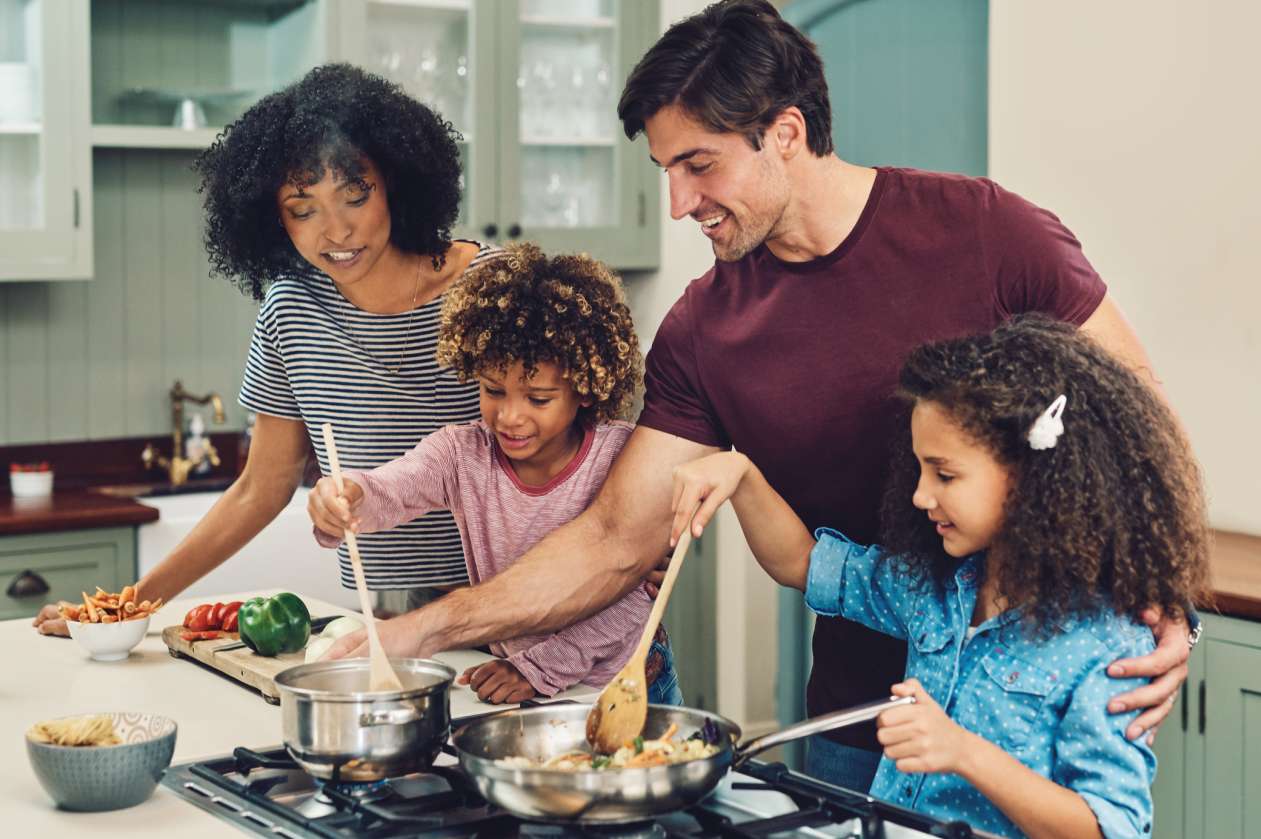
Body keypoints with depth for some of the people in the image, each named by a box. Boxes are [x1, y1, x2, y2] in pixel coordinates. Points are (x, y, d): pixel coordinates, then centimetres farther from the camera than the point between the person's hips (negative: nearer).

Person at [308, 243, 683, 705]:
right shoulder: (462, 452, -3)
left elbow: (631, 596, -13)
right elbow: (390, 488, -23)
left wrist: (541, 667, -21)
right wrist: (345, 497, -45)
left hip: (628, 686, 0)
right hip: (518, 690, 0)